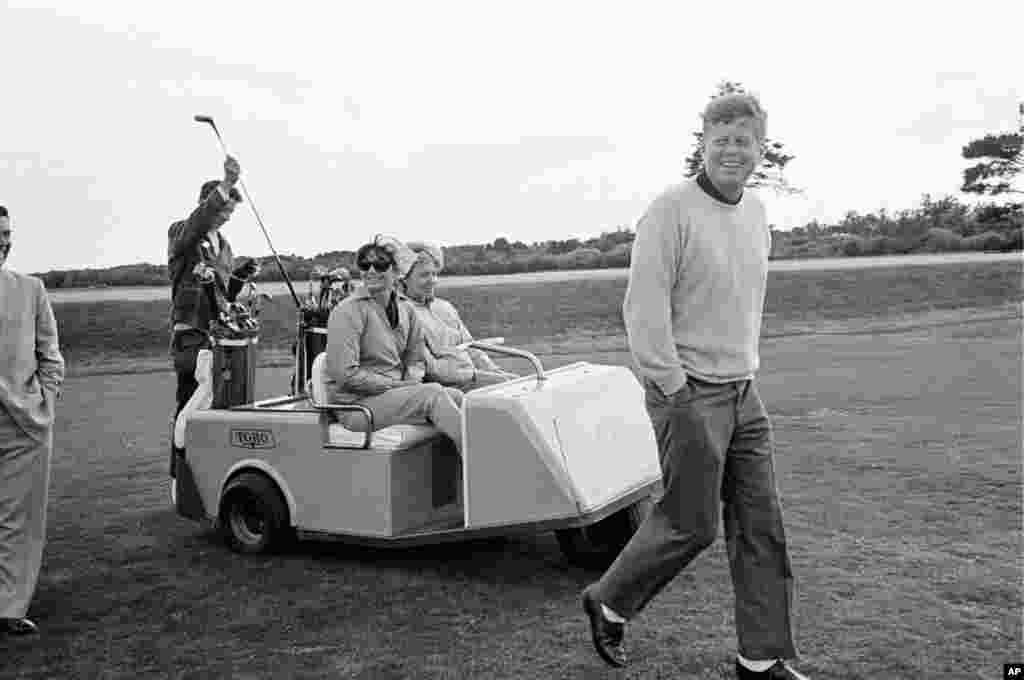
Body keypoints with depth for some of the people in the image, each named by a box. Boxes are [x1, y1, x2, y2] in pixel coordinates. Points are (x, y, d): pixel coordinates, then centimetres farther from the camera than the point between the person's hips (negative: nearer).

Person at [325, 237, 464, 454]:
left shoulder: (406, 309, 10)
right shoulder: (348, 311, -12)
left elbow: (416, 360, 17)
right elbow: (345, 374, -19)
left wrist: (412, 382, -7)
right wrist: (399, 386, -16)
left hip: (396, 393, 7)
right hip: (357, 404, -7)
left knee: (458, 397, -12)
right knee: (433, 394, -25)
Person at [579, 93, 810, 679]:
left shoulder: (757, 212, 11)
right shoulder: (672, 212, -13)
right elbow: (644, 311, -17)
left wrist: (748, 369, 16)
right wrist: (675, 394, -17)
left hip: (744, 394, 8)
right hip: (691, 393, -7)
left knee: (761, 526, 8)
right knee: (691, 525, 0)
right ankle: (609, 604, 24)